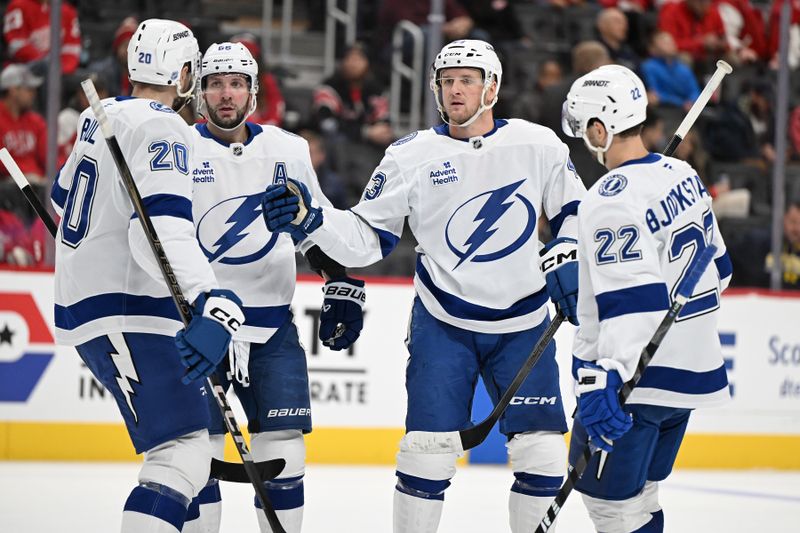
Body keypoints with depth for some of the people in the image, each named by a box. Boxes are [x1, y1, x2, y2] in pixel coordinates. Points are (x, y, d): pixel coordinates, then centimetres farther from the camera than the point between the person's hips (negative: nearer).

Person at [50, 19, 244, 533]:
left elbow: (66, 196, 32)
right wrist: (216, 306, -44)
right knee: (183, 454, -19)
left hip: (86, 295, 10)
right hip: (125, 315, -10)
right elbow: (164, 231, -31)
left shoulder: (101, 118, 13)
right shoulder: (163, 129, -16)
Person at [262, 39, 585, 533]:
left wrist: (566, 257, -7)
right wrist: (311, 219, -18)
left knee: (542, 455, -4)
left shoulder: (539, 144, -3)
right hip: (443, 325, -1)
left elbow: (574, 210, 11)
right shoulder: (412, 155, -5)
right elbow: (367, 238, -3)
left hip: (524, 327, 1)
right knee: (428, 453, -8)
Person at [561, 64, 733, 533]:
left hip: (634, 375, -9)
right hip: (693, 367, 9)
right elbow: (717, 269, 17)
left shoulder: (613, 198, -20)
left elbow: (631, 300, -29)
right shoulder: (683, 176, 7)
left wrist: (603, 380, -33)